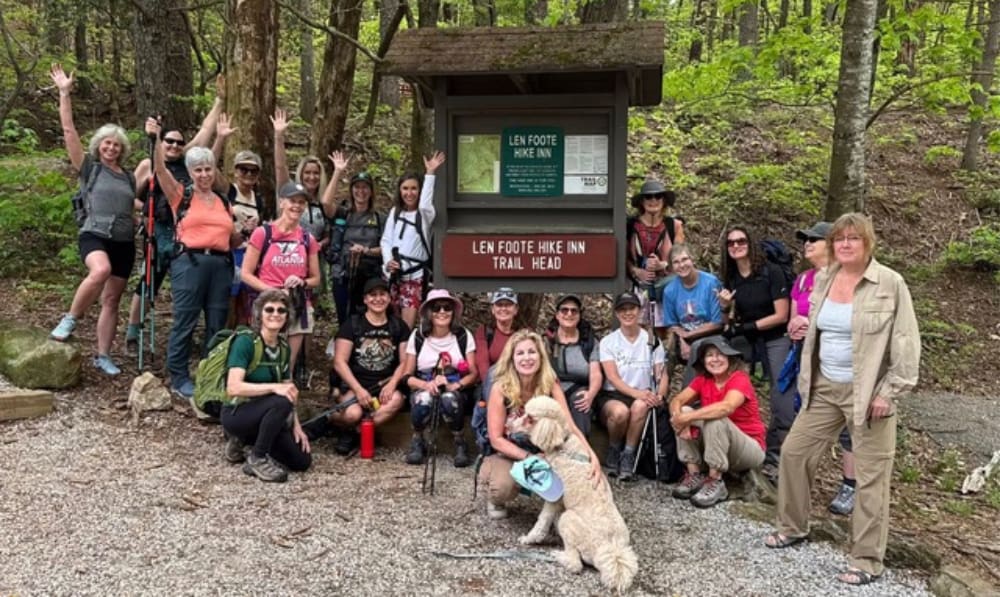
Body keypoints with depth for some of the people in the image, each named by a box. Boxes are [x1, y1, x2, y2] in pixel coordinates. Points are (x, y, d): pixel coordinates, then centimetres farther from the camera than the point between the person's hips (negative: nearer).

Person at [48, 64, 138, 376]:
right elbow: (69, 131, -4)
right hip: (94, 235, -5)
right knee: (101, 270, -38)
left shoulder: (128, 177, 16)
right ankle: (70, 319, -17)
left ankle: (103, 356, 15)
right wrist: (64, 93, -6)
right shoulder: (88, 167, 4)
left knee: (111, 300, 6)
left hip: (124, 242, 5)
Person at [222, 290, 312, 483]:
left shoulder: (283, 348, 5)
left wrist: (296, 426, -2)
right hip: (236, 414, -7)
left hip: (263, 415, 7)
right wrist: (273, 387, -36)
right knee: (281, 402, -35)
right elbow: (233, 388, -27)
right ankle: (256, 459, -16)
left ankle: (243, 442, 13)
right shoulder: (245, 342, -16)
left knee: (302, 461, -5)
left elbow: (289, 391, 9)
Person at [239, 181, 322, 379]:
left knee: (288, 367, 6)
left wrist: (301, 282, -6)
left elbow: (315, 279, 16)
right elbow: (246, 274, -3)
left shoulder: (308, 239, 10)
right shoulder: (263, 233, -3)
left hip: (298, 307, 4)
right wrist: (272, 291, -15)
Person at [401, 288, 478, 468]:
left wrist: (454, 385, -23)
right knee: (424, 399, -36)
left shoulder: (464, 336, -2)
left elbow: (474, 374, -3)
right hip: (424, 388, 1)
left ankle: (460, 442, -10)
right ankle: (417, 441, -6)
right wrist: (427, 384, -23)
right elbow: (407, 376, -1)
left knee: (449, 399, -37)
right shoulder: (417, 336, -2)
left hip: (455, 390, 0)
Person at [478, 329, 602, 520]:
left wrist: (591, 455, -37)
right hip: (506, 455, -2)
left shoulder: (551, 385, -13)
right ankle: (494, 499, 6)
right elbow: (496, 439, -17)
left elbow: (569, 426, -21)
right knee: (504, 486, -34)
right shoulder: (500, 389, -20)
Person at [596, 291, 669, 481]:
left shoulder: (652, 341, 9)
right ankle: (613, 451, -5)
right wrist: (636, 393, -26)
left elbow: (662, 375, 4)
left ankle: (628, 456, -18)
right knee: (620, 411, -35)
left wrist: (659, 395, -19)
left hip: (642, 398, 1)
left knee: (640, 406, -35)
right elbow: (612, 377, -8)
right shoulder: (608, 341, 3)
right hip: (612, 396, -1)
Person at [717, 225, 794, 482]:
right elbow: (731, 322, 10)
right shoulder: (730, 278, 5)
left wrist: (748, 327, -13)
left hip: (776, 340, -5)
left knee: (782, 401, -9)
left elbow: (781, 315, -11)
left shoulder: (771, 272, -11)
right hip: (746, 341, 5)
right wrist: (725, 309, -11)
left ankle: (773, 458, -1)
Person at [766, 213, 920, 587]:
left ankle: (868, 559, 14)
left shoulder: (890, 283, -11)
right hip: (824, 389, 6)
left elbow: (906, 343, -12)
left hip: (867, 393, -6)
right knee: (794, 452, 11)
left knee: (870, 476, 1)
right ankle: (792, 527, 30)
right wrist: (805, 380, 13)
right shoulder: (823, 280, 7)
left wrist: (890, 392, -16)